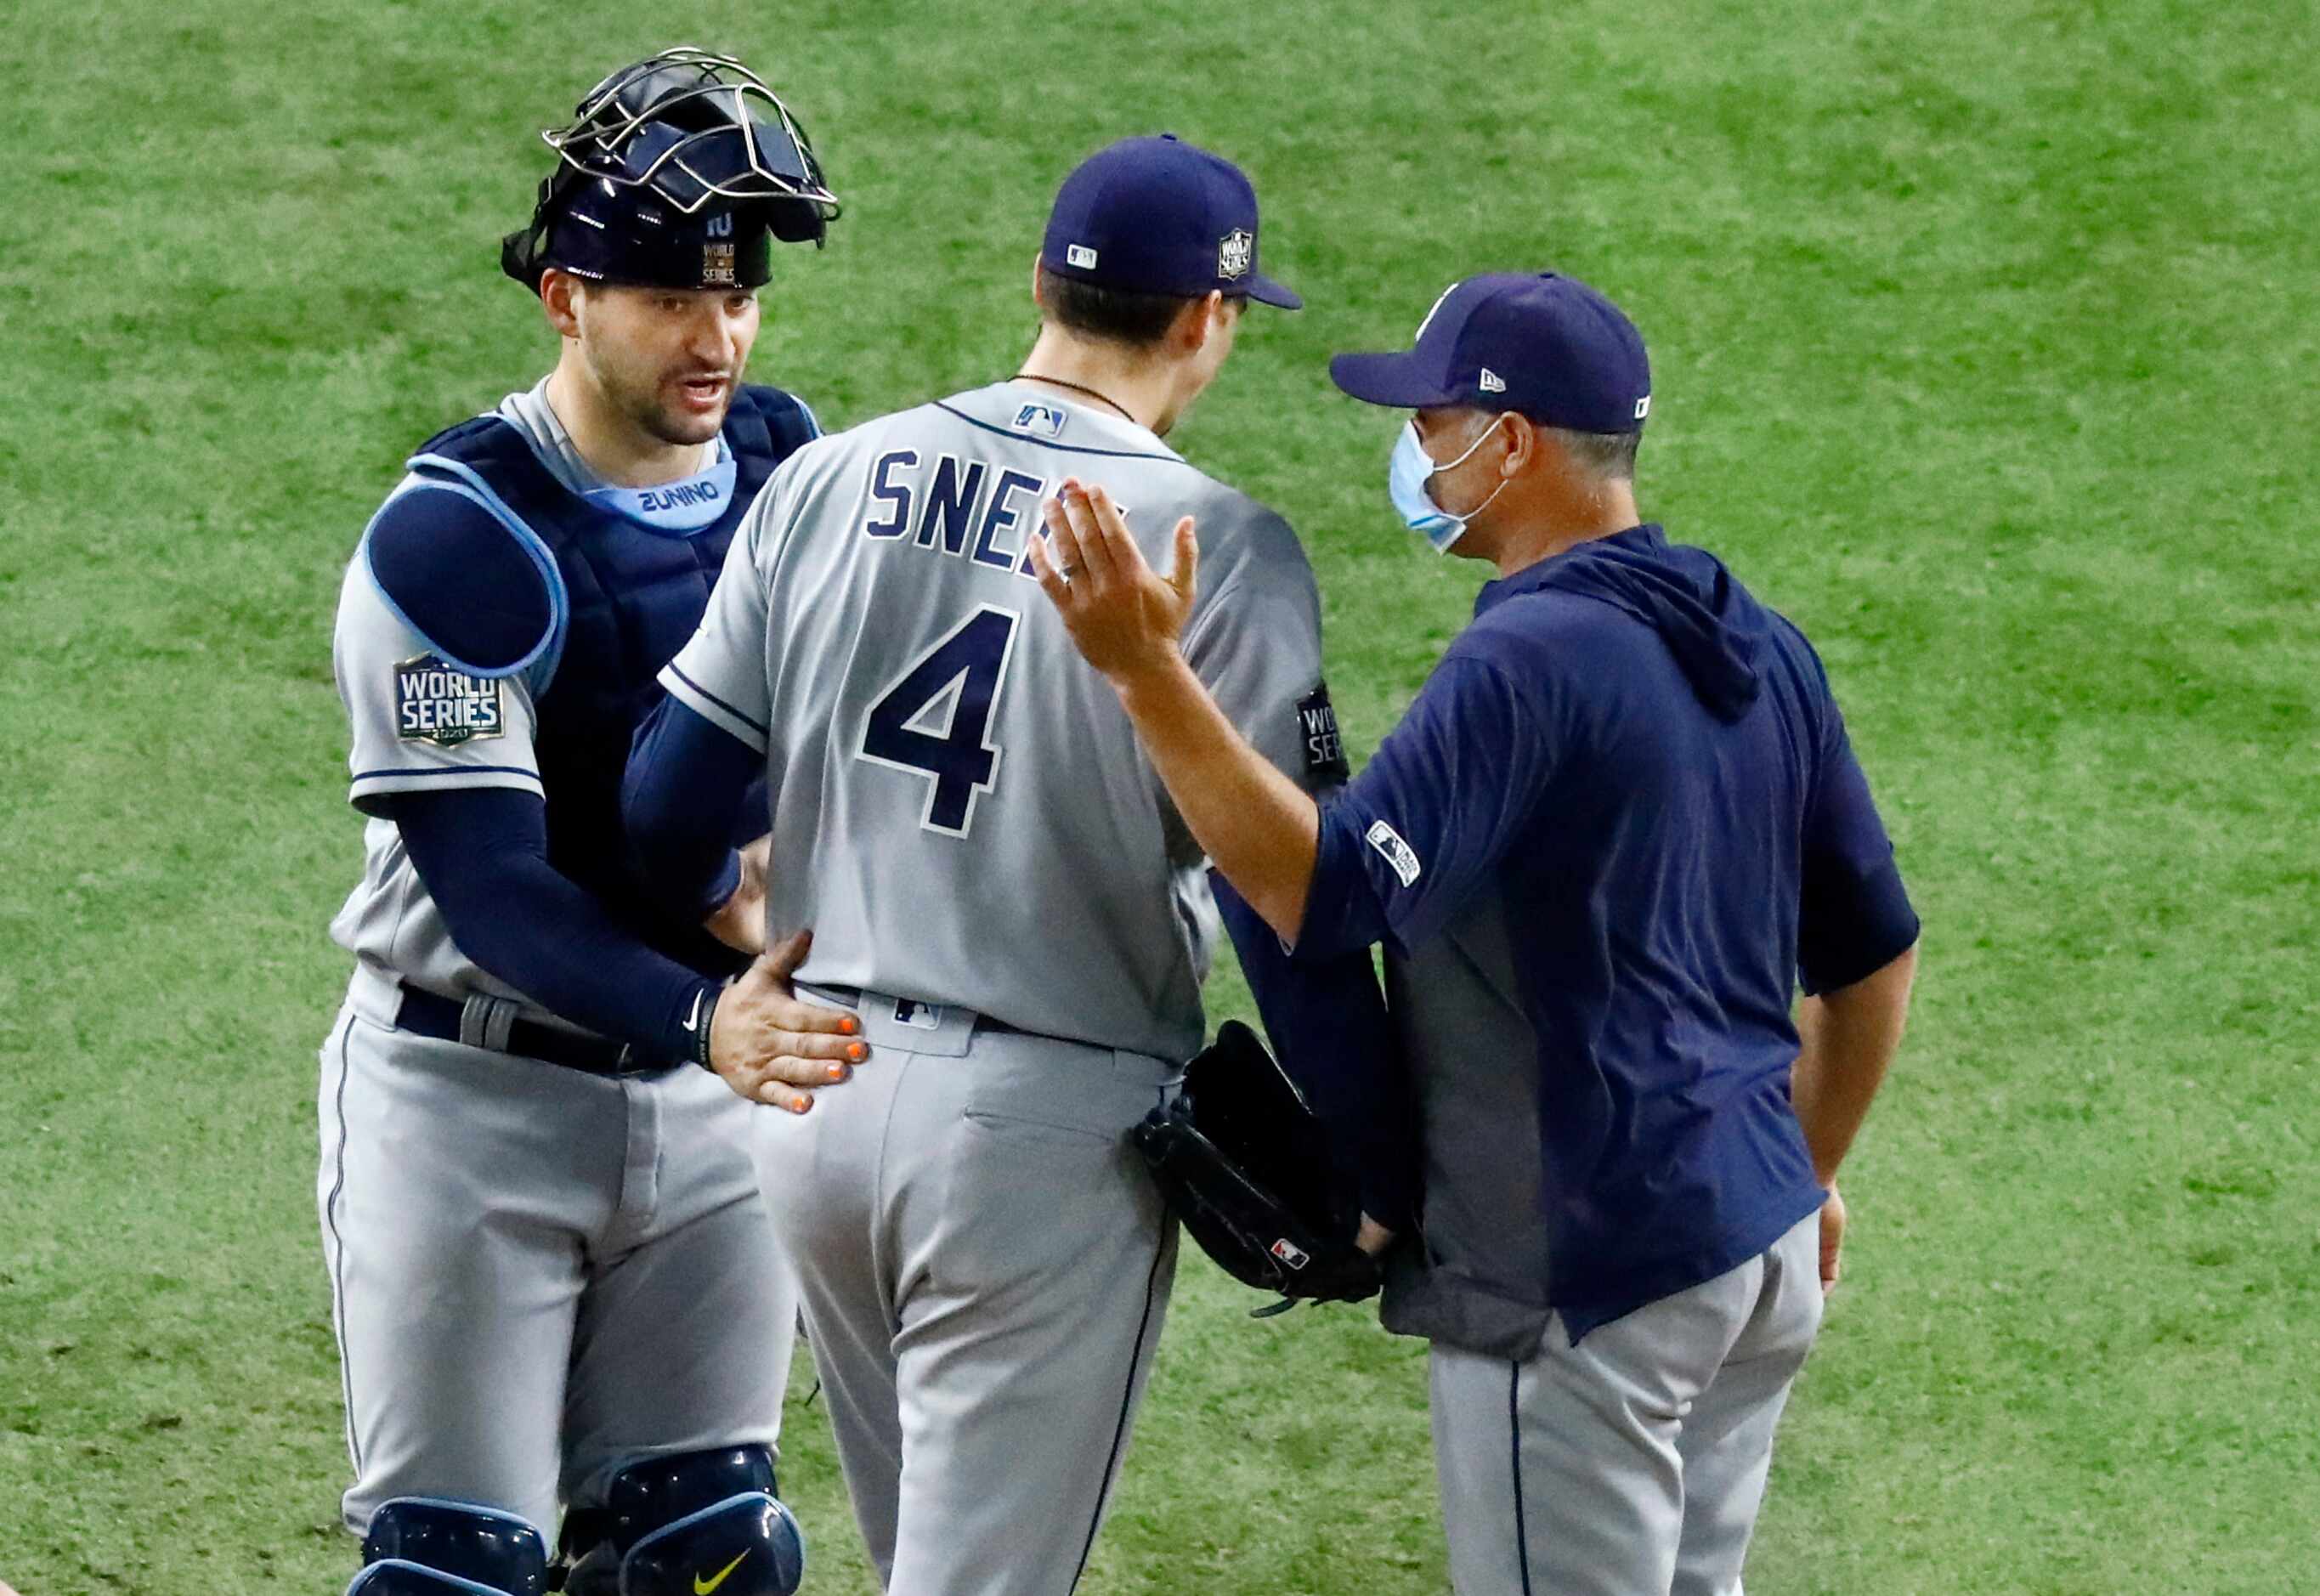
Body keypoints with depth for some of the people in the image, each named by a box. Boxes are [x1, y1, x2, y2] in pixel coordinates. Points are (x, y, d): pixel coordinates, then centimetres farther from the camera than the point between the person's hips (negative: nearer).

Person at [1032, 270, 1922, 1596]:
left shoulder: (1531, 655, -18)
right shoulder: (1766, 652, 11)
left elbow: (1329, 894, -27)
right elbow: (1876, 952, 17)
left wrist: (1150, 675, -31)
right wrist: (1807, 1175, 31)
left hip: (1582, 1269, -9)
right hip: (1762, 1256, 9)